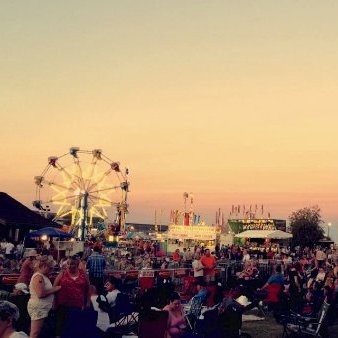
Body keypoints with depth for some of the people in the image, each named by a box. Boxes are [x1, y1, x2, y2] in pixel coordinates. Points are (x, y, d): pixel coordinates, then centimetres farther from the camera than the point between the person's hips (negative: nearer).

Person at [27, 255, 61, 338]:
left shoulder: (42, 276, 15)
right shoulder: (38, 277, -16)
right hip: (38, 307, -10)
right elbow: (41, 294, -24)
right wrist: (54, 289, -15)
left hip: (42, 308, 10)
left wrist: (55, 288, 5)